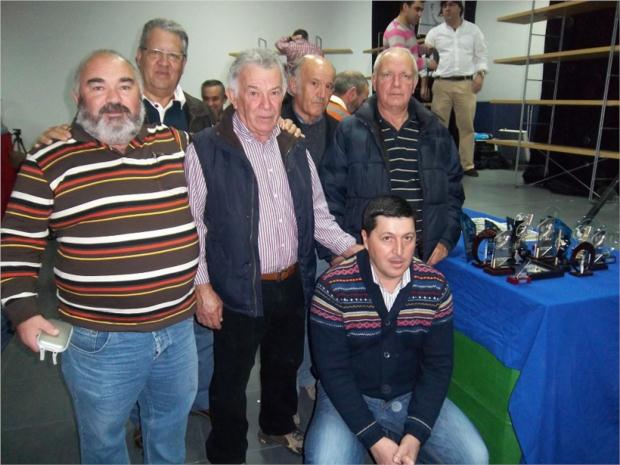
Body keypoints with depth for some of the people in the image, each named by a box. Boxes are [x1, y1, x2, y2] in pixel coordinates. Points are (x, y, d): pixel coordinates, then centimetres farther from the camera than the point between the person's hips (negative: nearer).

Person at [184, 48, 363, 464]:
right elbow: (191, 224, -11)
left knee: (285, 365, 25)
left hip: (292, 285, 6)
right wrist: (202, 286, -13)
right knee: (231, 380, 11)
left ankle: (278, 426, 51)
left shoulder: (295, 149, 6)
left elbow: (317, 213, 11)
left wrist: (349, 246, -3)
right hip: (237, 291, -5)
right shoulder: (206, 149, -12)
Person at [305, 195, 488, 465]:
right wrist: (375, 440, -20)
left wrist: (415, 435, -15)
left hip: (412, 396, 4)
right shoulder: (334, 288, -18)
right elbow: (333, 371, -16)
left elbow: (438, 364, -5)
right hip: (349, 397, -3)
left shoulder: (435, 286, -8)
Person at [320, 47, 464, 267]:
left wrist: (447, 240, 4)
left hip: (425, 258, 3)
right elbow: (331, 195, -3)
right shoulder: (348, 133, -2)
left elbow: (453, 191, 15)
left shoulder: (436, 133, 9)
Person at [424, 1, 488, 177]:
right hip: (441, 84, 0)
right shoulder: (434, 32, 9)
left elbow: (481, 55, 9)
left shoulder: (473, 30, 10)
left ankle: (467, 164, 9)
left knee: (466, 125, 2)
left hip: (466, 84, 0)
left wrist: (480, 74, -7)